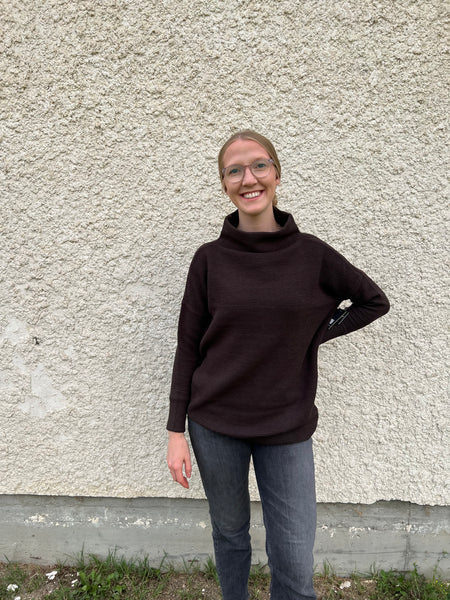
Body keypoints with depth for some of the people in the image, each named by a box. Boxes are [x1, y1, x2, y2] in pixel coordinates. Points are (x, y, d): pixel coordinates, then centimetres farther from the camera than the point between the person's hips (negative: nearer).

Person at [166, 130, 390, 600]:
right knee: (229, 532, 19)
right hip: (214, 424, 1)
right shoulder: (210, 259, -5)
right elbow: (188, 347, -1)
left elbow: (374, 300, 9)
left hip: (287, 427, 0)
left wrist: (317, 332, -4)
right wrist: (176, 431, -2)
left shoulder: (311, 254, -4)